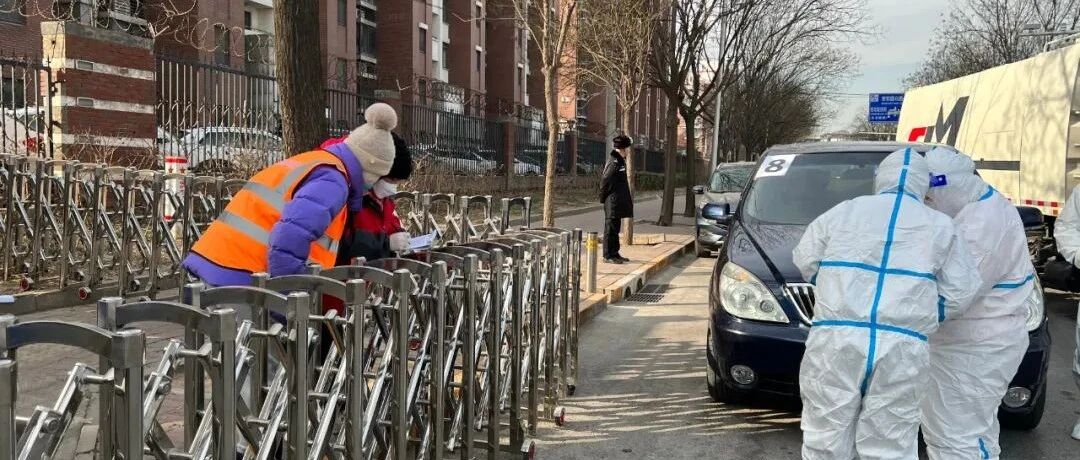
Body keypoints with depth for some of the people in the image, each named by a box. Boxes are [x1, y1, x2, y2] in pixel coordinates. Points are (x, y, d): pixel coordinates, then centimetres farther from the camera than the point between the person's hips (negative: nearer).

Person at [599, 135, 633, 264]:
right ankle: (608, 255, 3)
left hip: (618, 203, 10)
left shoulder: (620, 161, 15)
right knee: (611, 228, -3)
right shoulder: (614, 162, -17)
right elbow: (605, 181, -18)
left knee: (615, 229, 15)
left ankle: (614, 253, 23)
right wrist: (603, 197, -10)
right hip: (613, 202, -10)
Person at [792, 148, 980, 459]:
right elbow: (960, 293, 10)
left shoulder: (843, 211, 11)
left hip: (835, 339, 0)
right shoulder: (938, 226, 11)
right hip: (901, 349, 0)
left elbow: (805, 262, 17)